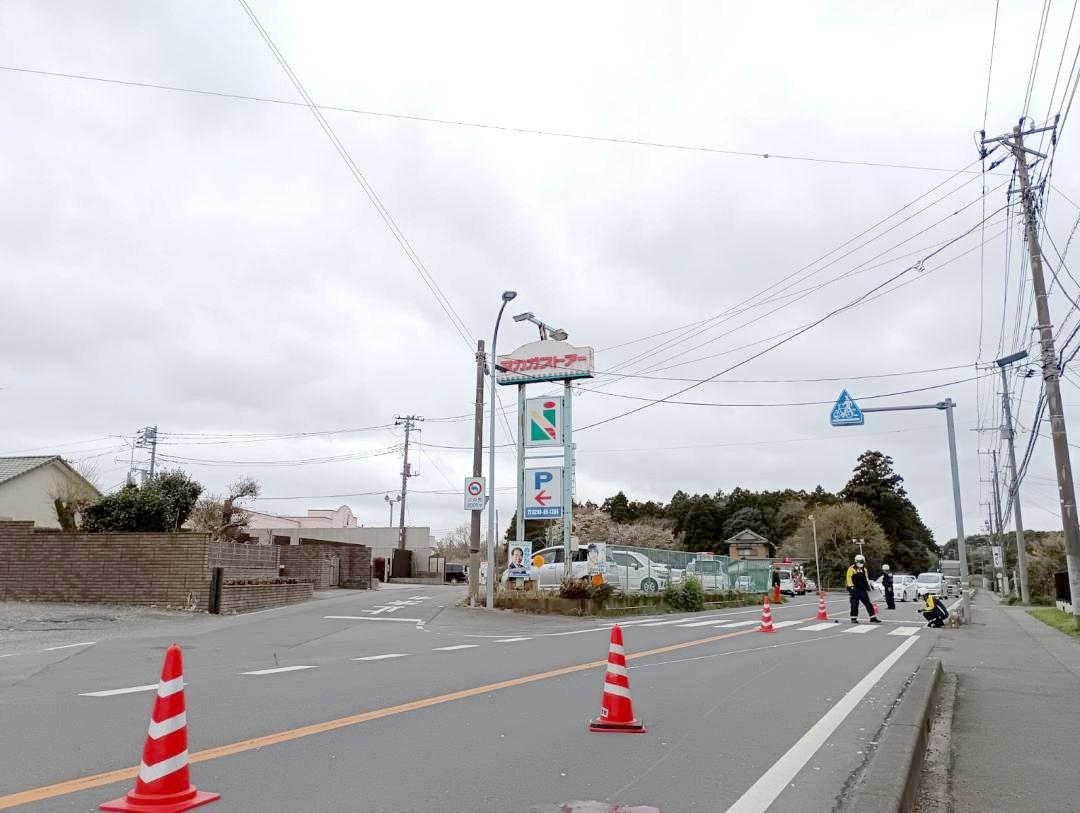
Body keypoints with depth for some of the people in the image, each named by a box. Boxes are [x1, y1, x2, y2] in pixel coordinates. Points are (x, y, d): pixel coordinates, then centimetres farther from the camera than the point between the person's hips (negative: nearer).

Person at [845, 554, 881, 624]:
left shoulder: (864, 569, 17)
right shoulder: (851, 569, -6)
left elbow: (866, 579, 26)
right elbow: (849, 578, -13)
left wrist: (868, 586, 19)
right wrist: (851, 586, -20)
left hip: (863, 589, 6)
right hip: (855, 589, -6)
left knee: (868, 604, 3)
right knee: (855, 605, -4)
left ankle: (873, 618, 5)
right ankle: (854, 618, 4)